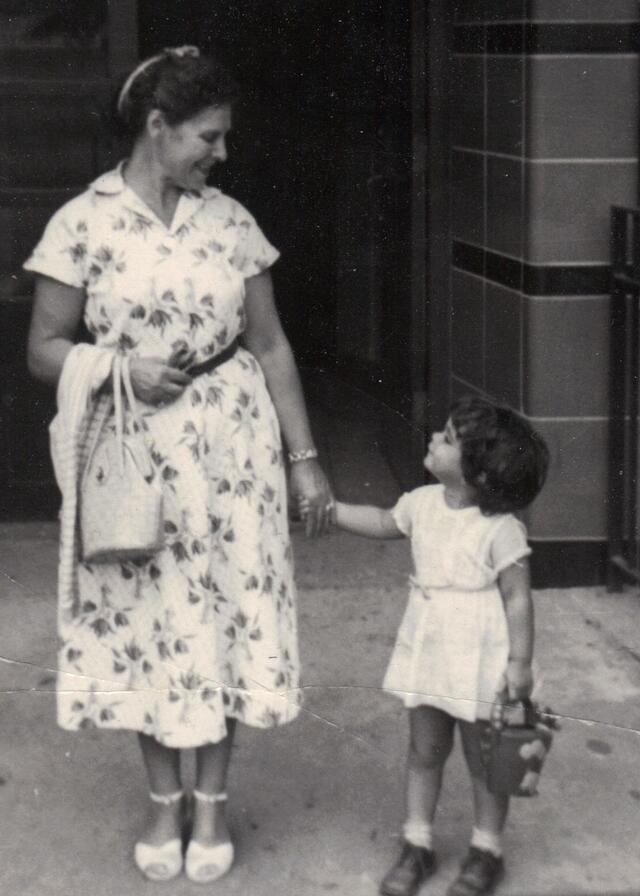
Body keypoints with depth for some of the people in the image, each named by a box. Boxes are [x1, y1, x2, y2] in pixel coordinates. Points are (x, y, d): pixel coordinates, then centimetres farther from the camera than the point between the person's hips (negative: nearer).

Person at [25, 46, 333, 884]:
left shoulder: (230, 221, 1)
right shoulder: (83, 222, -7)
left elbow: (271, 345, 5)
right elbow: (44, 349, -3)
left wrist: (304, 457, 3)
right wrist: (120, 370, -22)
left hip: (231, 449, 2)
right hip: (135, 458, -2)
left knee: (226, 614, 7)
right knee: (148, 620, 7)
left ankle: (212, 801, 24)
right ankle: (165, 801, 26)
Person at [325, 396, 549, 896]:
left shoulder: (500, 530, -20)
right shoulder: (424, 503, -1)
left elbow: (518, 597, -15)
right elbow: (385, 523, 20)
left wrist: (520, 662, -16)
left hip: (479, 661, -6)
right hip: (426, 650, 6)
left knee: (483, 758, 11)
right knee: (424, 752, 15)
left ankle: (486, 851, 28)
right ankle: (417, 846, 28)